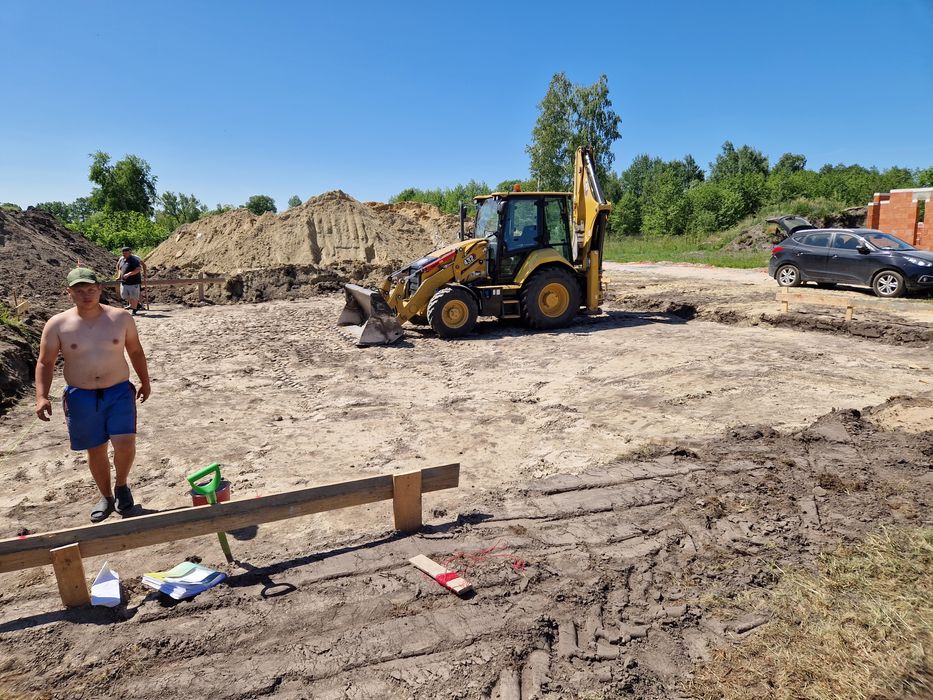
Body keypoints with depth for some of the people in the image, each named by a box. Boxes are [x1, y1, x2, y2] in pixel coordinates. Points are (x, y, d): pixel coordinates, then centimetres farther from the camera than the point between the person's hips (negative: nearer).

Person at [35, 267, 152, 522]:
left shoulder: (121, 318, -3)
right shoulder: (57, 324, -5)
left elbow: (135, 351, 10)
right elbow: (45, 363, 0)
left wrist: (145, 382, 15)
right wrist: (41, 396, -11)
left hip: (119, 392, 0)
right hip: (81, 397, 1)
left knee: (125, 444, -13)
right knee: (96, 450, 10)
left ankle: (121, 486, 16)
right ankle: (106, 497, 31)